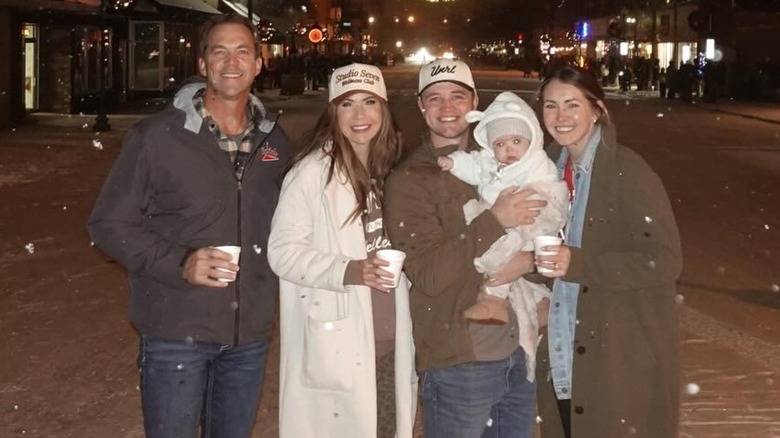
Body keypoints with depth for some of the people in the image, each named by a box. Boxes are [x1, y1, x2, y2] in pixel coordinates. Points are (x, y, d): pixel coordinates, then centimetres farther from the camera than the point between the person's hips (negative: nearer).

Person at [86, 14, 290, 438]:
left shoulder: (273, 141, 6)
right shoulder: (158, 135, -8)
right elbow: (109, 223, -7)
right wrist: (179, 263, -20)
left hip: (250, 331, 4)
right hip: (176, 329, -4)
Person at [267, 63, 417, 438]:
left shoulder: (391, 171, 10)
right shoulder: (313, 171, -12)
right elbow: (282, 251, -17)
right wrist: (348, 271, -26)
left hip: (389, 342, 7)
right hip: (334, 346, -6)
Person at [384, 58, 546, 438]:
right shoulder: (407, 181, -8)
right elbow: (429, 275, -18)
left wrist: (530, 258, -14)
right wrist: (495, 221, -21)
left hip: (519, 350, 5)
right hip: (458, 363, -5)